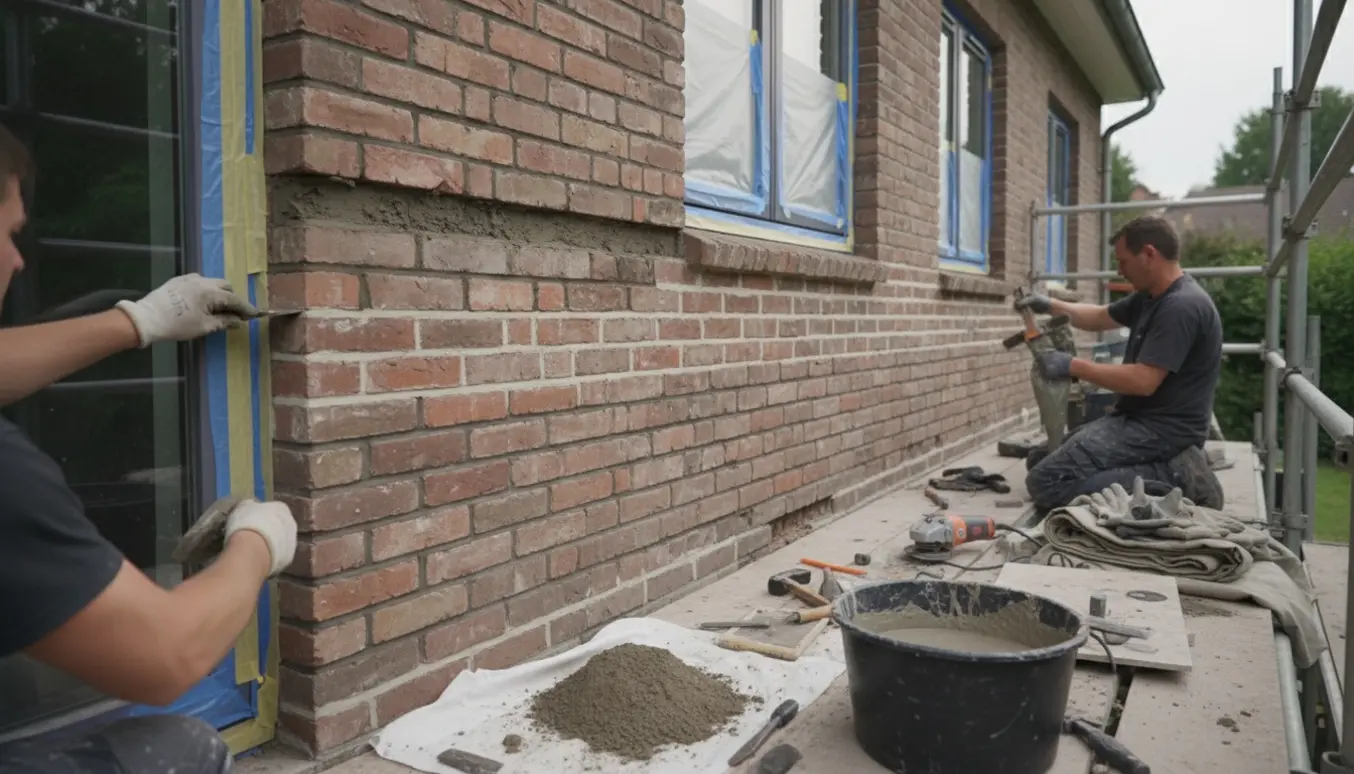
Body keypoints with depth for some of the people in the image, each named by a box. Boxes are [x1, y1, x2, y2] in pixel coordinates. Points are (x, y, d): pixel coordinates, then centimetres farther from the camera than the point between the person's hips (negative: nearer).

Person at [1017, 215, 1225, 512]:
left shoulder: (1180, 306, -20)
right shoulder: (1150, 297, 12)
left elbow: (1143, 381, -26)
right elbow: (1100, 317, 28)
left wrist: (1073, 366, -16)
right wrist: (1051, 306, 14)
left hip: (1162, 429, -11)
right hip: (1141, 419, 11)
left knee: (1046, 482, -21)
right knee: (1044, 458, 20)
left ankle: (1171, 477, -13)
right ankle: (1171, 469, 9)